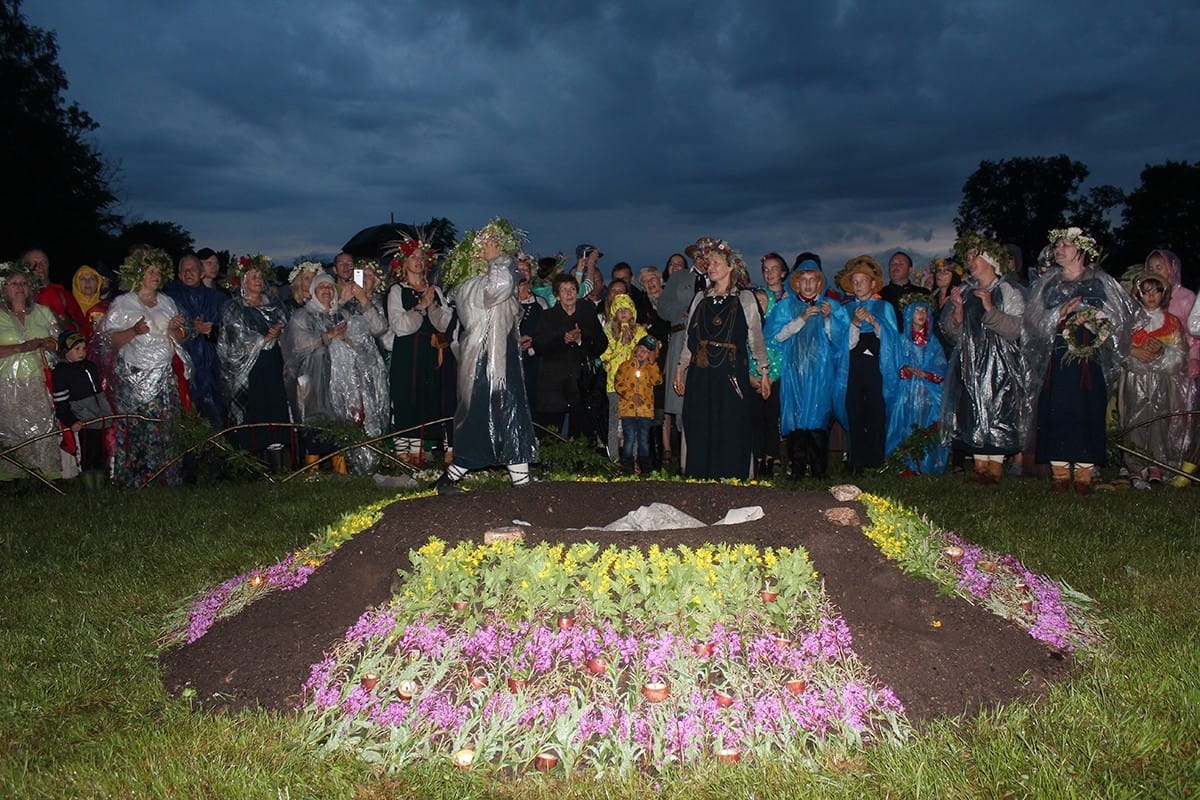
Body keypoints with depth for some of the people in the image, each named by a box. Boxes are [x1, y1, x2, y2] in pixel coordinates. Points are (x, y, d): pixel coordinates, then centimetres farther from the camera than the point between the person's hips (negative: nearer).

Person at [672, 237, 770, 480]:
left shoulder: (745, 298, 6)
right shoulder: (701, 298, 16)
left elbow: (756, 337, 5)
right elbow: (689, 337, 18)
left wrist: (764, 371, 1)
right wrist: (680, 368, 12)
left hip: (731, 374, -3)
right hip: (700, 374, 4)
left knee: (731, 430, -4)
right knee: (699, 431, 2)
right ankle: (700, 479, 10)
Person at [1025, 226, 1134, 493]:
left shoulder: (1099, 282, 8)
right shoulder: (1048, 283, 15)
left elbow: (1114, 317, 4)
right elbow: (1034, 320, 6)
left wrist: (1088, 317, -13)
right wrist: (1059, 314, -10)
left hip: (1088, 358, -2)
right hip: (1056, 359, 2)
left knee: (1087, 412, -5)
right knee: (1055, 413, -3)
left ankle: (1083, 475, 0)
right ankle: (1059, 473, 1)